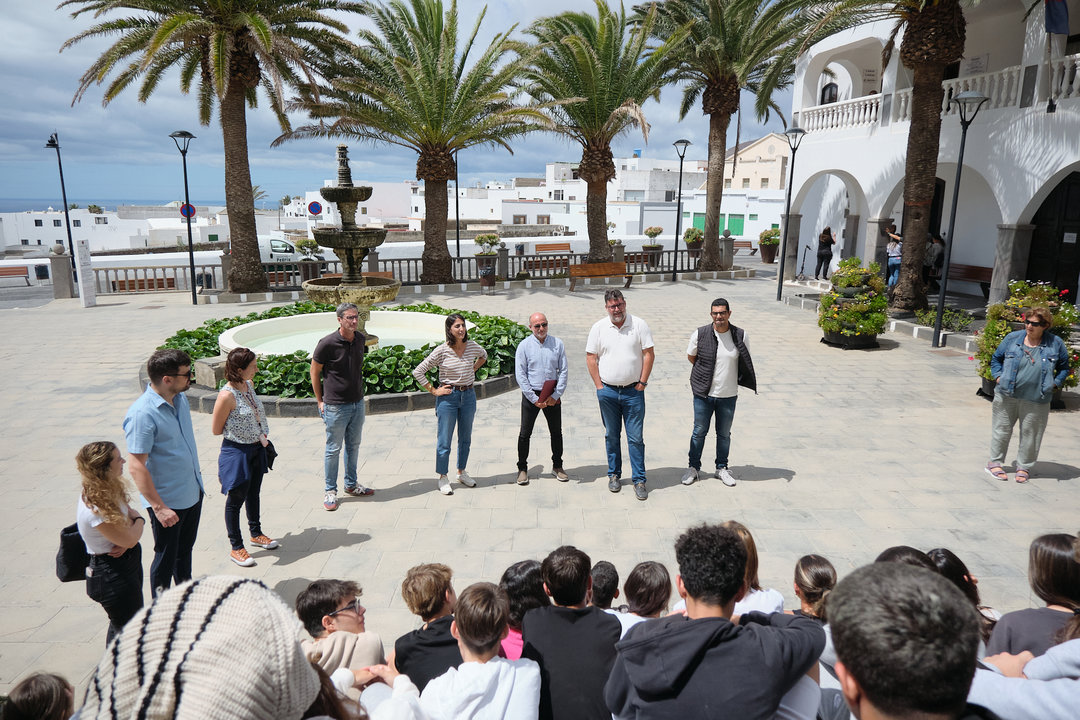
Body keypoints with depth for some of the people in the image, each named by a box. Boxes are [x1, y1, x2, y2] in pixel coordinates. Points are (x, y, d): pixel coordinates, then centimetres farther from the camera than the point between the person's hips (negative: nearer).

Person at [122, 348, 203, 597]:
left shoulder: (180, 398, 0)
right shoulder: (142, 414, -26)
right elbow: (137, 467, -24)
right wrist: (158, 507, -23)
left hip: (193, 492, 8)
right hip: (168, 502, -8)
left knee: (185, 551, 24)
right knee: (166, 559, 10)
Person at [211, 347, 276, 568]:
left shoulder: (249, 385, -1)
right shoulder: (227, 395, -25)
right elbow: (216, 429, -16)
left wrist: (262, 436, 8)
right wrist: (237, 431, -7)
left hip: (256, 448, 8)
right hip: (236, 452, -8)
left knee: (253, 493, 23)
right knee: (236, 499, 6)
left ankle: (256, 533, 41)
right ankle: (236, 548, 20)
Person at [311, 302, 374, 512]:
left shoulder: (361, 339, 1)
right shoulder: (328, 343, -17)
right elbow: (314, 372, -6)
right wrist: (320, 401, -4)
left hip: (358, 402, 6)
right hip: (336, 406, -6)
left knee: (353, 446, 17)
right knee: (333, 449, 5)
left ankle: (351, 485, 32)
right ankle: (329, 491, 18)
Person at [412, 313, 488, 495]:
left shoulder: (473, 347, -1)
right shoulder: (442, 350, -13)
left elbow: (484, 355, 24)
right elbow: (418, 372, -9)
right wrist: (434, 391, -9)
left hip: (469, 396, 4)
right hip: (448, 397, -4)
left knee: (465, 438, 15)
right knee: (444, 440, 2)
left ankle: (461, 473, 32)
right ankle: (443, 479, 15)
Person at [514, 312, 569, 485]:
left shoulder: (557, 344, 1)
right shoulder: (524, 346, -5)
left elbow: (563, 371, 2)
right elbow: (520, 375, -7)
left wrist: (556, 395, -7)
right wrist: (534, 399, -11)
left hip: (553, 396, 2)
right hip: (531, 394, -2)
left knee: (556, 432, 11)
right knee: (525, 433, 3)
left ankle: (557, 466, 27)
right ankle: (522, 469, 16)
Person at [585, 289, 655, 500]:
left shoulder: (639, 324, -1)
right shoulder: (599, 327, 2)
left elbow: (649, 354, -1)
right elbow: (591, 358, 4)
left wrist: (642, 383, -5)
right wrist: (599, 386, -1)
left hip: (633, 391, -1)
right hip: (607, 391, 2)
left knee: (636, 437, 0)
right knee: (611, 436, 11)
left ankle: (639, 480, 8)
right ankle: (614, 475, 25)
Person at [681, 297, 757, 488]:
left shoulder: (740, 335, -4)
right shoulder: (700, 334, -7)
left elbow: (745, 363, 10)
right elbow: (691, 357, 9)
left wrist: (729, 374, 6)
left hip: (728, 395, 1)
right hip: (704, 393, -1)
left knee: (724, 434, 13)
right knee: (699, 432, 8)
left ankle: (722, 468, 29)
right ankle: (694, 468, 23)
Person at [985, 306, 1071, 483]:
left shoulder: (1055, 344, 1)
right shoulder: (1012, 338, 1)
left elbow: (1064, 367, 13)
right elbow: (996, 358, 14)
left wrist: (1055, 383, 0)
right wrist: (998, 376, 1)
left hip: (1036, 401, 0)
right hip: (1007, 396, 1)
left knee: (1030, 434, 7)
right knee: (1002, 429, 9)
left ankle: (1024, 467, 22)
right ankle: (994, 462, 22)